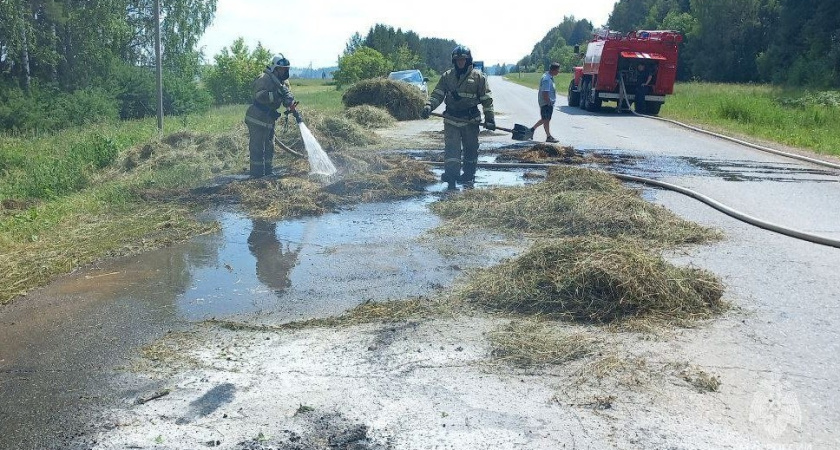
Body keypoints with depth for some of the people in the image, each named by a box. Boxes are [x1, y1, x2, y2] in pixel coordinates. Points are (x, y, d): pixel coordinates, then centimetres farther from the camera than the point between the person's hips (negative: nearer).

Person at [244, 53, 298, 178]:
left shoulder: (283, 82, 10)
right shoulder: (264, 79, -17)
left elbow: (288, 97, 7)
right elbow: (260, 96, -29)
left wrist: (292, 108, -14)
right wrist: (276, 95, -36)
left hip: (269, 119, 9)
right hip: (257, 119, -9)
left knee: (269, 147, 16)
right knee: (257, 148, -5)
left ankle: (269, 172, 27)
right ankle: (257, 174, 0)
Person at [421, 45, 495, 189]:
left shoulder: (478, 76, 0)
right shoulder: (447, 76, 6)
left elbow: (487, 99, 0)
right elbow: (437, 94, 3)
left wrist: (490, 118, -6)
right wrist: (428, 106, -15)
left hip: (470, 121, -1)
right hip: (451, 119, 1)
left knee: (471, 149, 8)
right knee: (451, 148, -10)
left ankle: (469, 176, 20)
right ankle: (451, 173, -13)